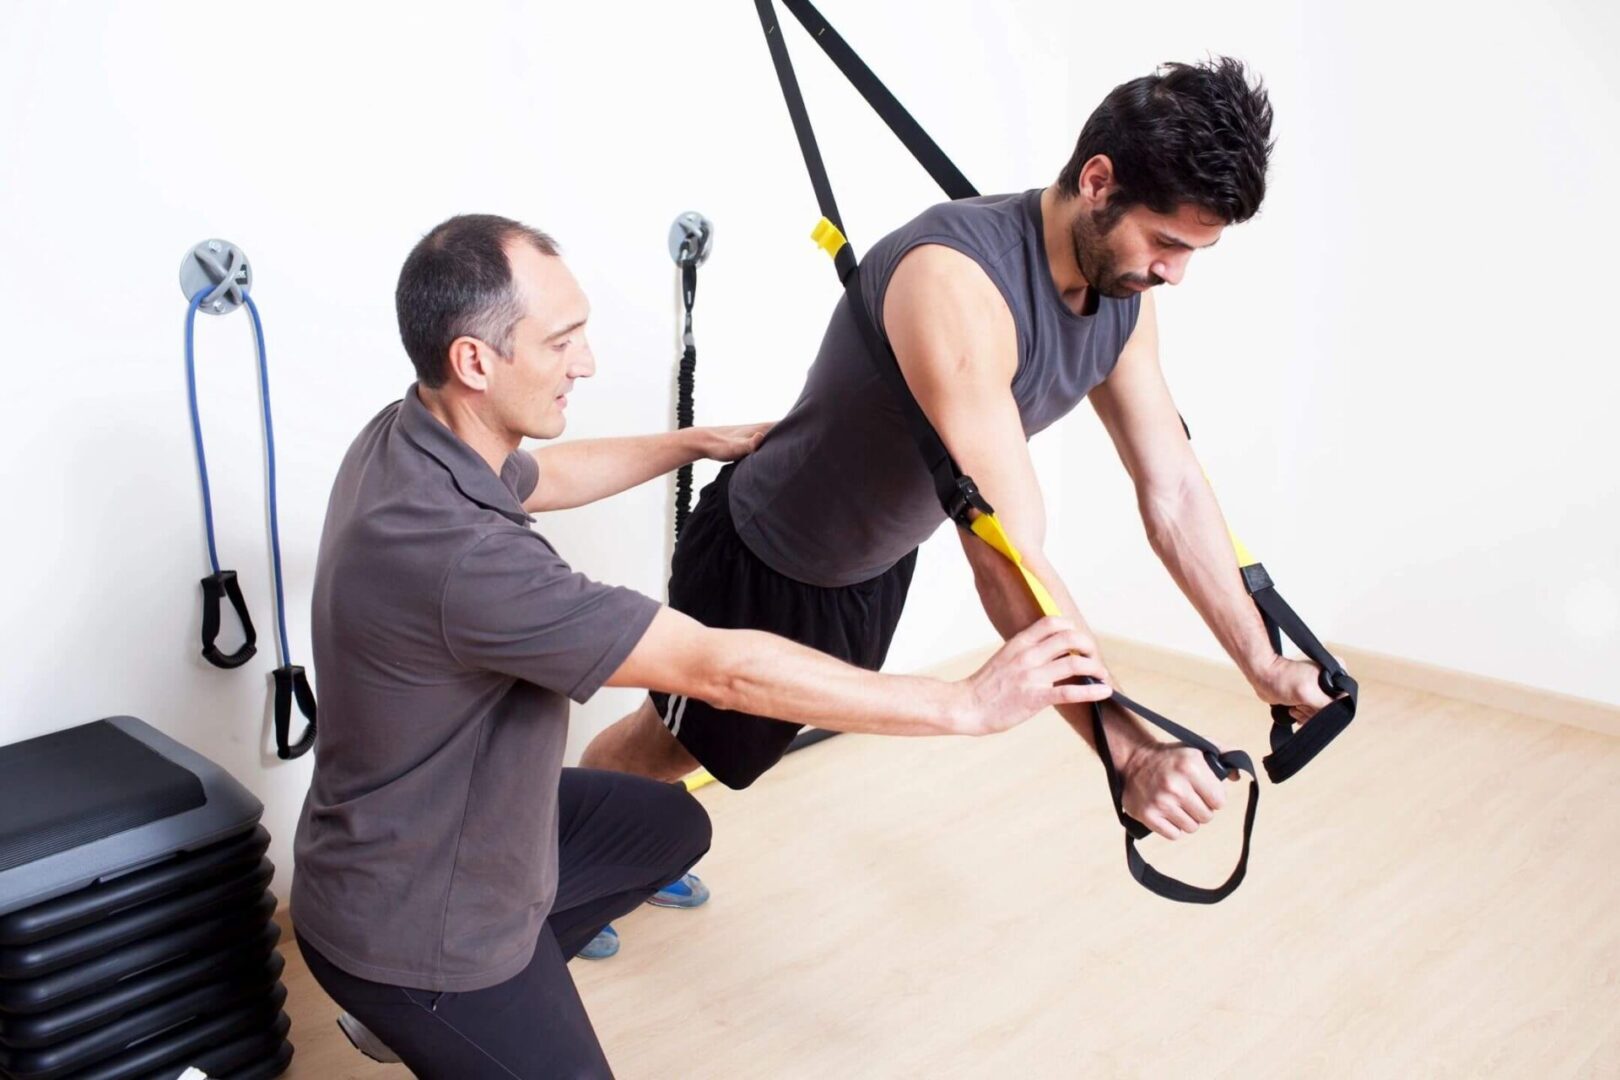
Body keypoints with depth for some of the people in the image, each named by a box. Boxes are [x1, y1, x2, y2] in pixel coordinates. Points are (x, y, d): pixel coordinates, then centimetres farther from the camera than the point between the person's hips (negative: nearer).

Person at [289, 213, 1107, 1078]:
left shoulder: (412, 435, -8)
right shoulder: (459, 554, -37)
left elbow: (539, 477, 16)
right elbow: (724, 671, -35)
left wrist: (701, 444, 23)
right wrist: (970, 704, -27)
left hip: (443, 823, 9)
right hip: (412, 922, -8)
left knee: (671, 826, 24)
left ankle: (412, 1008, 27)